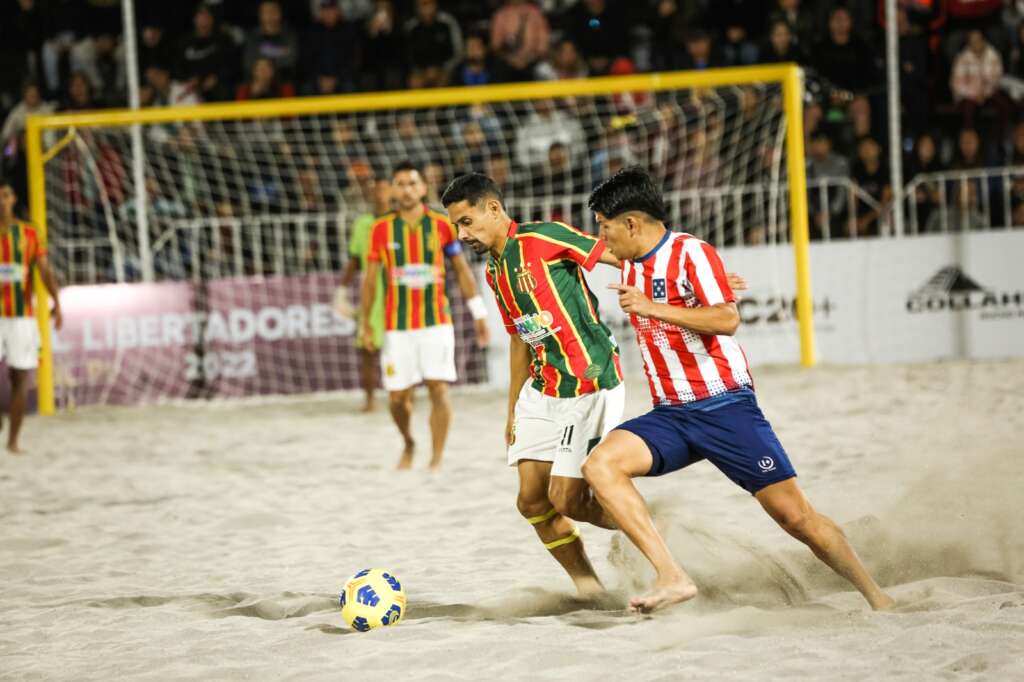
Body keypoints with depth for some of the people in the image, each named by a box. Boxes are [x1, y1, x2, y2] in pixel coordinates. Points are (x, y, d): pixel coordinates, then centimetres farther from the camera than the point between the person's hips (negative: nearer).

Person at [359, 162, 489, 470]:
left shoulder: (441, 225, 1)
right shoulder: (382, 229, 1)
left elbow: (462, 270, 9)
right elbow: (370, 279, 6)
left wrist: (478, 314, 8)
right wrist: (365, 324, 6)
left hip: (436, 323, -1)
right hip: (397, 326, 1)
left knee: (439, 391, -10)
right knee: (397, 397, 2)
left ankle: (437, 459, -1)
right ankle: (408, 445, 31)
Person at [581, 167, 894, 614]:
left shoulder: (690, 253, -11)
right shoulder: (632, 267, 13)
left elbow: (727, 319, -26)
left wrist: (651, 307, -28)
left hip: (725, 407, -7)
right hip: (670, 416, 7)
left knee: (795, 516, -6)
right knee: (599, 465, -19)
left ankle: (876, 598, 12)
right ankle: (672, 578, -27)